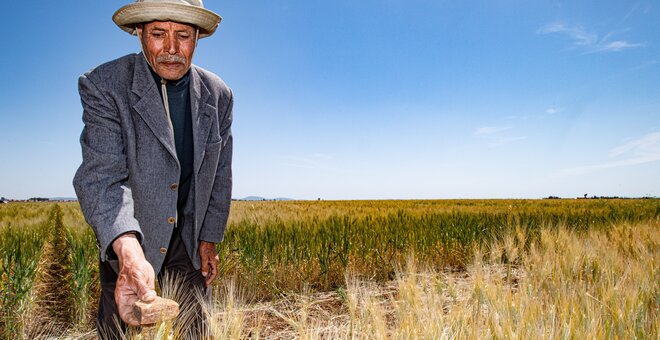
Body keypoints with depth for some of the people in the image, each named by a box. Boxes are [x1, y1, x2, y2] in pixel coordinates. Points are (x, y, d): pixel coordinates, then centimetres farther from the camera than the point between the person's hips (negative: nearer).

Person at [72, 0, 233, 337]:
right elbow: (101, 175, -27)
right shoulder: (103, 85, -18)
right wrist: (128, 253, -43)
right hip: (122, 242, -2)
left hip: (188, 241, 3)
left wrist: (210, 239, 4)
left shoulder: (218, 95, -6)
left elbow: (219, 174, 3)